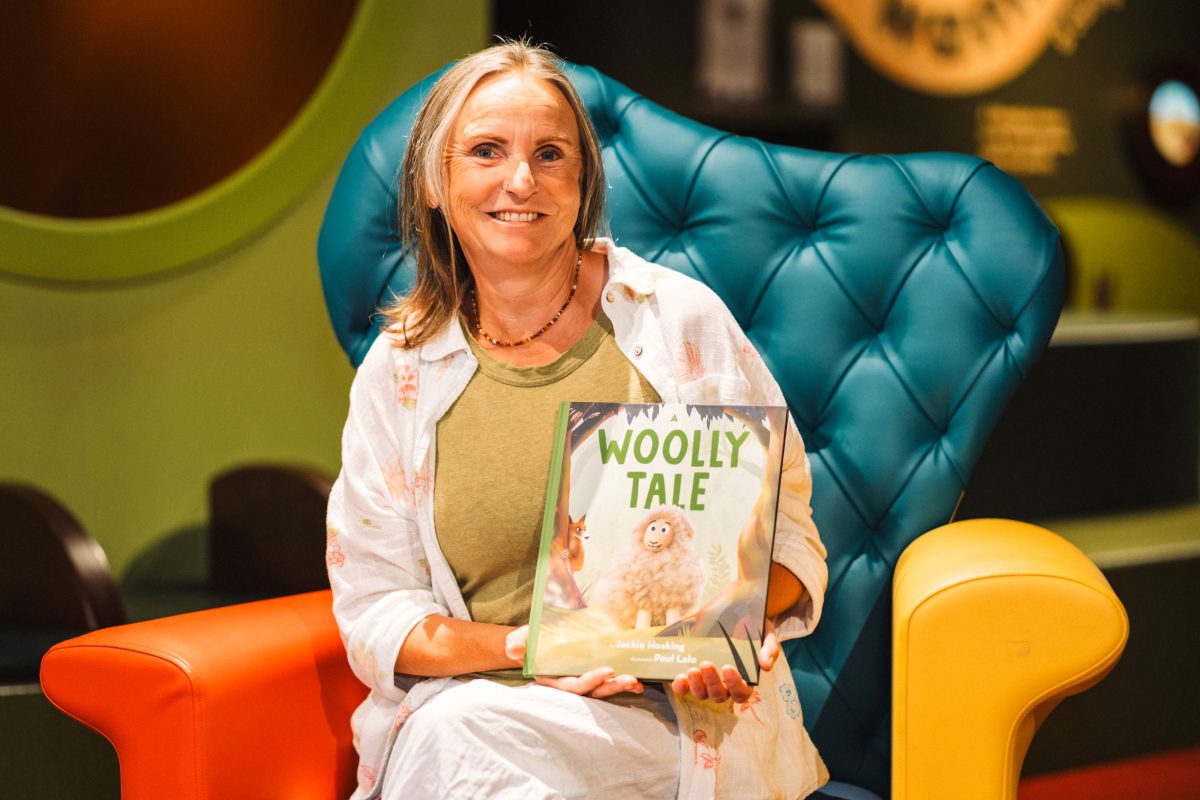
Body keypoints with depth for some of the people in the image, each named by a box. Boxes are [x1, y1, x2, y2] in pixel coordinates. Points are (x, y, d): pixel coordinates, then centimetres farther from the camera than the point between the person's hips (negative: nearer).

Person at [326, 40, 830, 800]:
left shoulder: (681, 321, 4)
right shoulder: (400, 372, 7)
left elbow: (786, 534, 7)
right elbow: (374, 610, 6)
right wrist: (523, 647, -12)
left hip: (669, 714, -2)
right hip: (461, 703, 2)